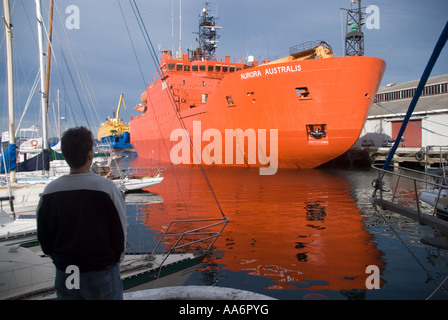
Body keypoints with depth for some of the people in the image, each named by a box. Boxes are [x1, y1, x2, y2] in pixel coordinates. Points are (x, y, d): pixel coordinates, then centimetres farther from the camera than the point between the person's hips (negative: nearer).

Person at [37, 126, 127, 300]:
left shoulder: (49, 191, -6)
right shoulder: (107, 188, -17)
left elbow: (43, 237, 3)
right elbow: (120, 232, -10)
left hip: (65, 275, 4)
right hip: (102, 274, -3)